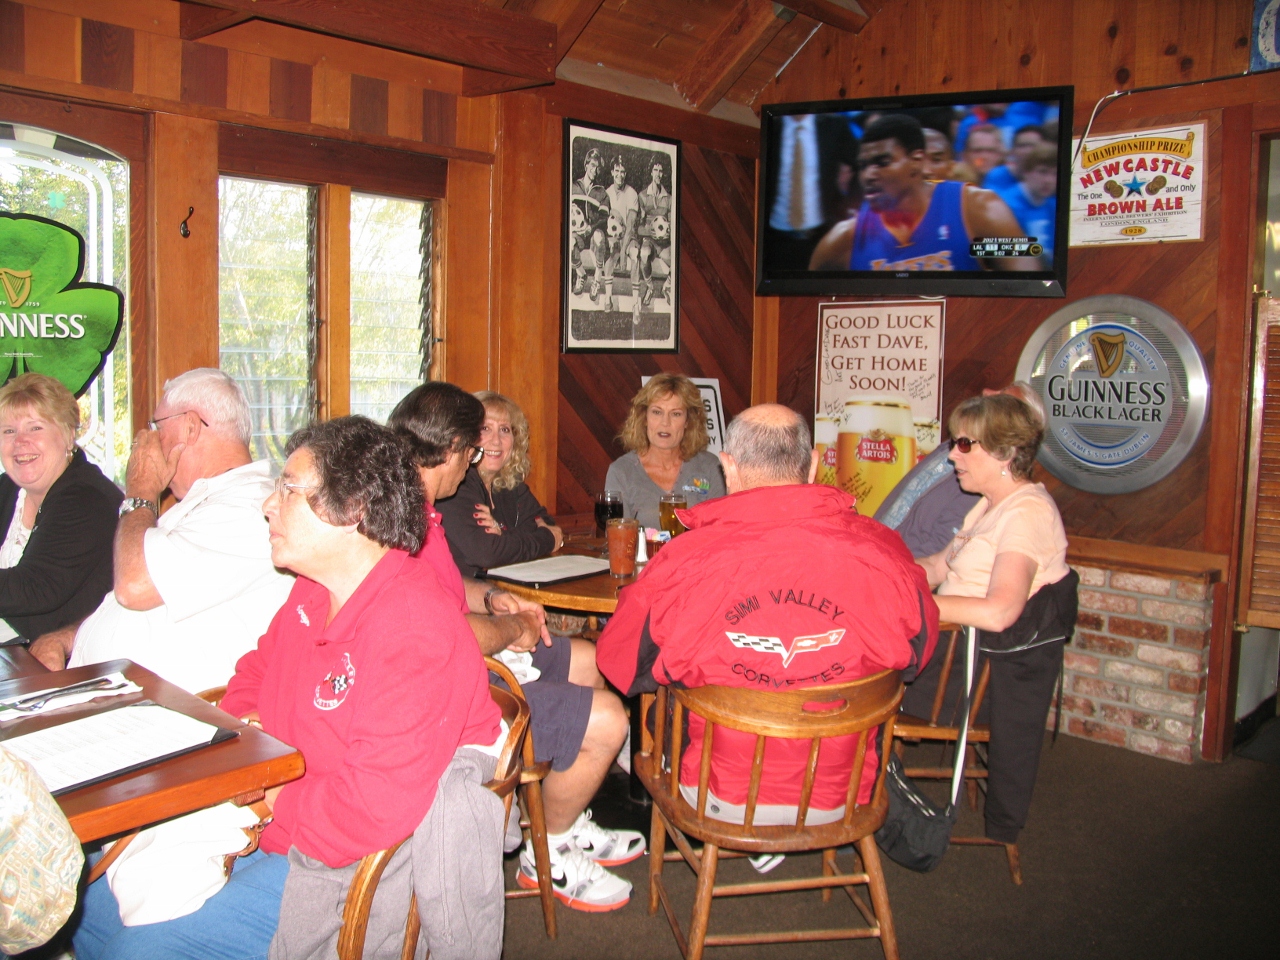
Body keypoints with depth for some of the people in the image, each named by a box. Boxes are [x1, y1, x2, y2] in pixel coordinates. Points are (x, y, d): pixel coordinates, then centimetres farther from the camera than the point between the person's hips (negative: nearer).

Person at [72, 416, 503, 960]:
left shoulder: (412, 630, -29)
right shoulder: (311, 596, 4)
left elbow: (375, 808, -33)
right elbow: (256, 673, 23)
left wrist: (268, 798, -17)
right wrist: (240, 722, 0)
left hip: (347, 869, -9)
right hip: (269, 831, 9)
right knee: (93, 902, 11)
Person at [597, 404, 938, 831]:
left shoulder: (685, 560, -20)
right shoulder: (882, 553, -16)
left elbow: (623, 668, -4)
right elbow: (913, 659, 5)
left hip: (721, 800, -1)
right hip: (839, 800, 2)